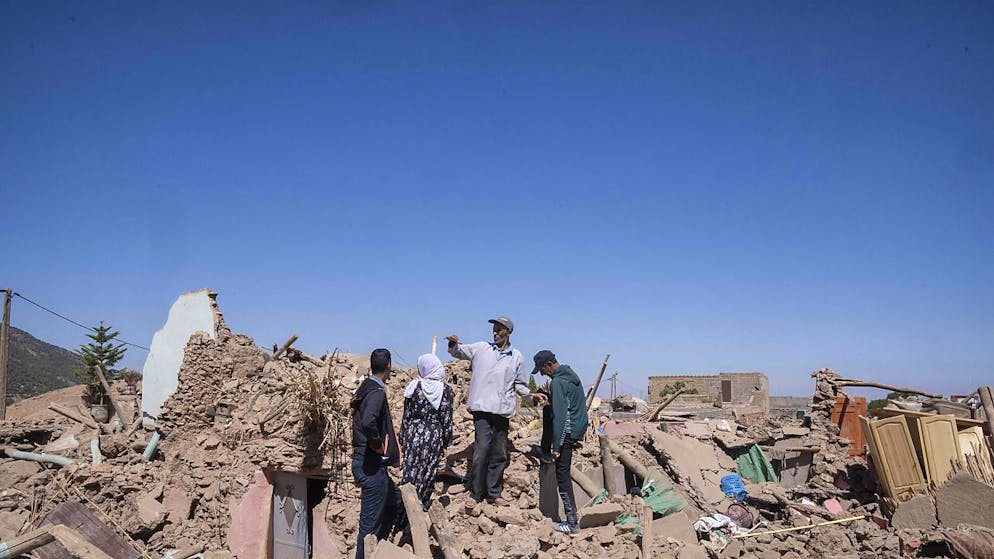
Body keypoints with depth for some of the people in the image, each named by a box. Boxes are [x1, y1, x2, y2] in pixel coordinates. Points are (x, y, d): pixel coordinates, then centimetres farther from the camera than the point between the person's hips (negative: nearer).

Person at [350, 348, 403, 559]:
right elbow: (368, 423, -34)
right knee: (371, 522, -1)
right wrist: (379, 444, -19)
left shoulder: (365, 389, 11)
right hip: (372, 465, -10)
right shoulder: (377, 392, -18)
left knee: (395, 500, 24)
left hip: (364, 462, 10)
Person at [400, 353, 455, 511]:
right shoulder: (445, 390, -4)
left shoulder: (414, 387, -6)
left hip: (414, 433, 0)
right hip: (435, 435, 1)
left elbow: (406, 415, -1)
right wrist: (446, 440, 8)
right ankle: (422, 503, 19)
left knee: (411, 468, 5)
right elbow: (447, 419, -2)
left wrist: (402, 438, 8)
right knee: (428, 469, 10)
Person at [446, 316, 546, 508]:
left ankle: (493, 493, 22)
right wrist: (454, 344, -10)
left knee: (500, 453, 9)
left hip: (502, 410, 3)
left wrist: (532, 395, 6)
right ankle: (475, 493, -1)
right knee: (483, 447, -13)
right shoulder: (481, 348, 7)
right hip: (482, 407, -3)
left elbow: (519, 384, 20)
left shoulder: (517, 357, 12)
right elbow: (457, 352, 12)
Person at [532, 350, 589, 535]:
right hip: (579, 428, 9)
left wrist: (556, 446, -19)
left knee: (562, 476, -3)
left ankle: (572, 524, 0)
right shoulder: (572, 375, 13)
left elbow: (559, 415, -21)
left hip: (566, 431, -9)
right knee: (547, 410, 25)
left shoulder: (557, 382, -17)